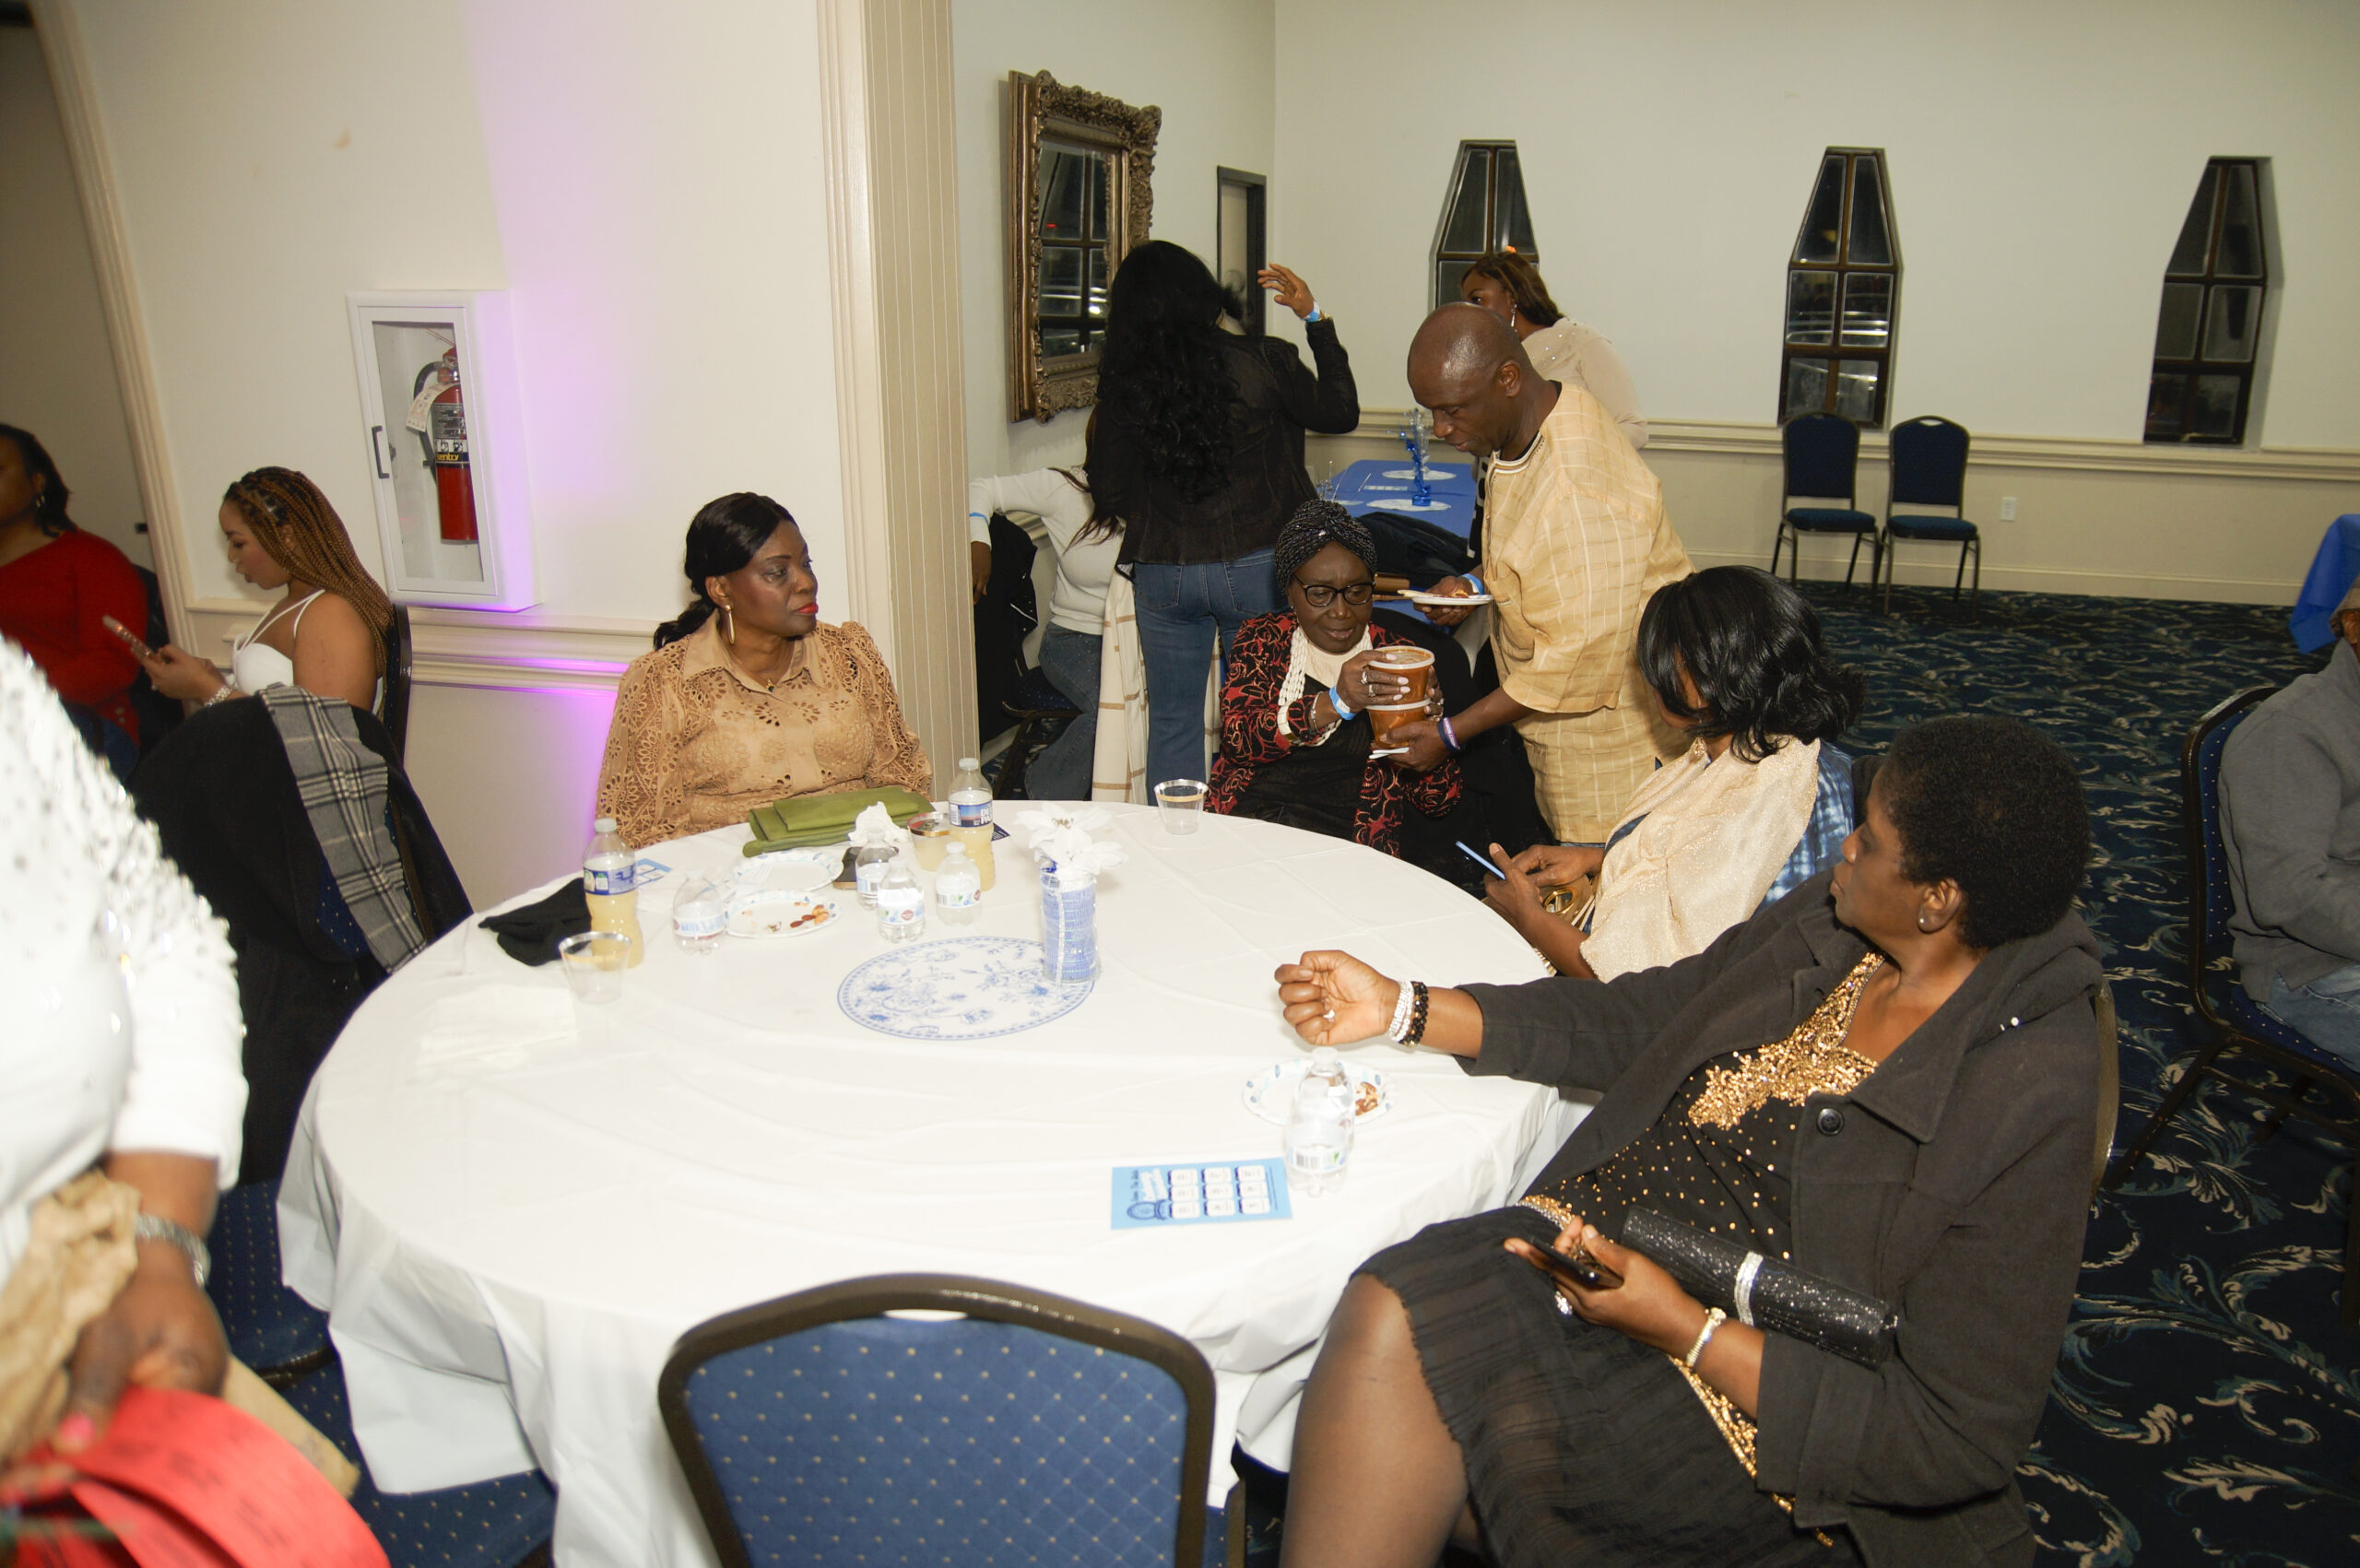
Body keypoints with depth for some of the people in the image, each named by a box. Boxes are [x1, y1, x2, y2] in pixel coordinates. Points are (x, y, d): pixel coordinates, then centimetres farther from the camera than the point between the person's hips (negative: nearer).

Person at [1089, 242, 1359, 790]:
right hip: (1254, 569, -1)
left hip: (1161, 574, 1)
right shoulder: (1262, 361, -10)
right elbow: (1340, 412, 8)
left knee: (1172, 722, 14)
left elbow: (1109, 497, 0)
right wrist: (1316, 319, 13)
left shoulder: (1121, 381, -6)